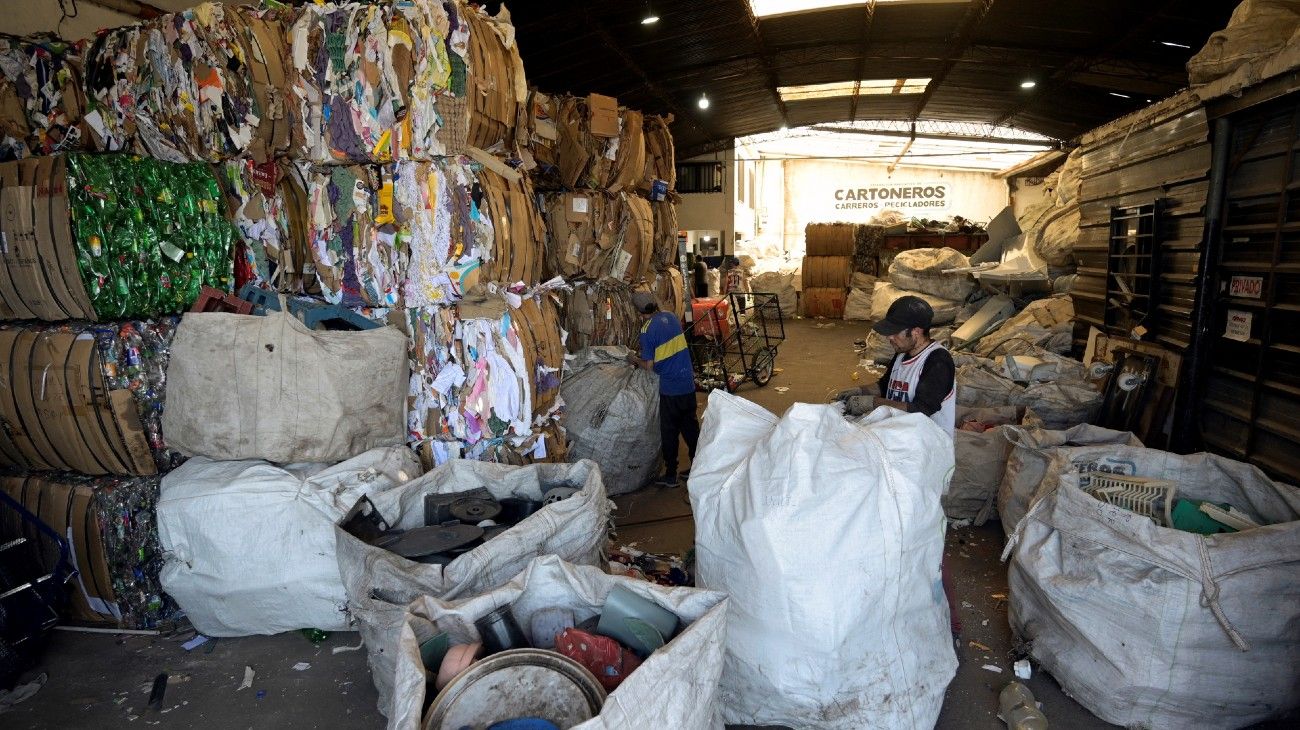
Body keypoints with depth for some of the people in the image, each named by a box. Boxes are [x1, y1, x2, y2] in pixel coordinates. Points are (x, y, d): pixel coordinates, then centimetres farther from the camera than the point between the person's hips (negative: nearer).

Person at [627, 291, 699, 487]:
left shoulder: (647, 330, -15)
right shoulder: (671, 317, 4)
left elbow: (649, 366, -12)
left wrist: (635, 359, 8)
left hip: (670, 388, -6)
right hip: (688, 383, 6)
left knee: (669, 432, 6)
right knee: (690, 427, 16)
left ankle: (670, 475, 15)